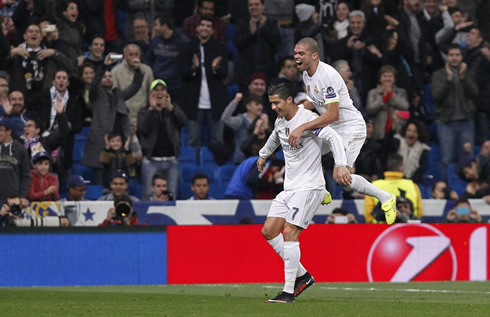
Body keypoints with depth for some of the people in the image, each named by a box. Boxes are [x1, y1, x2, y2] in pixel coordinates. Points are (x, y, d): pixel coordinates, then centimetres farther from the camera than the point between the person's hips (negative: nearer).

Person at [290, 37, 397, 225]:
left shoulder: (326, 75, -26)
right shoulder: (307, 74, 4)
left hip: (351, 127, -10)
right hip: (332, 128, 10)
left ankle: (385, 198, -3)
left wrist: (302, 128, -34)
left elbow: (333, 114, -31)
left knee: (340, 177, -19)